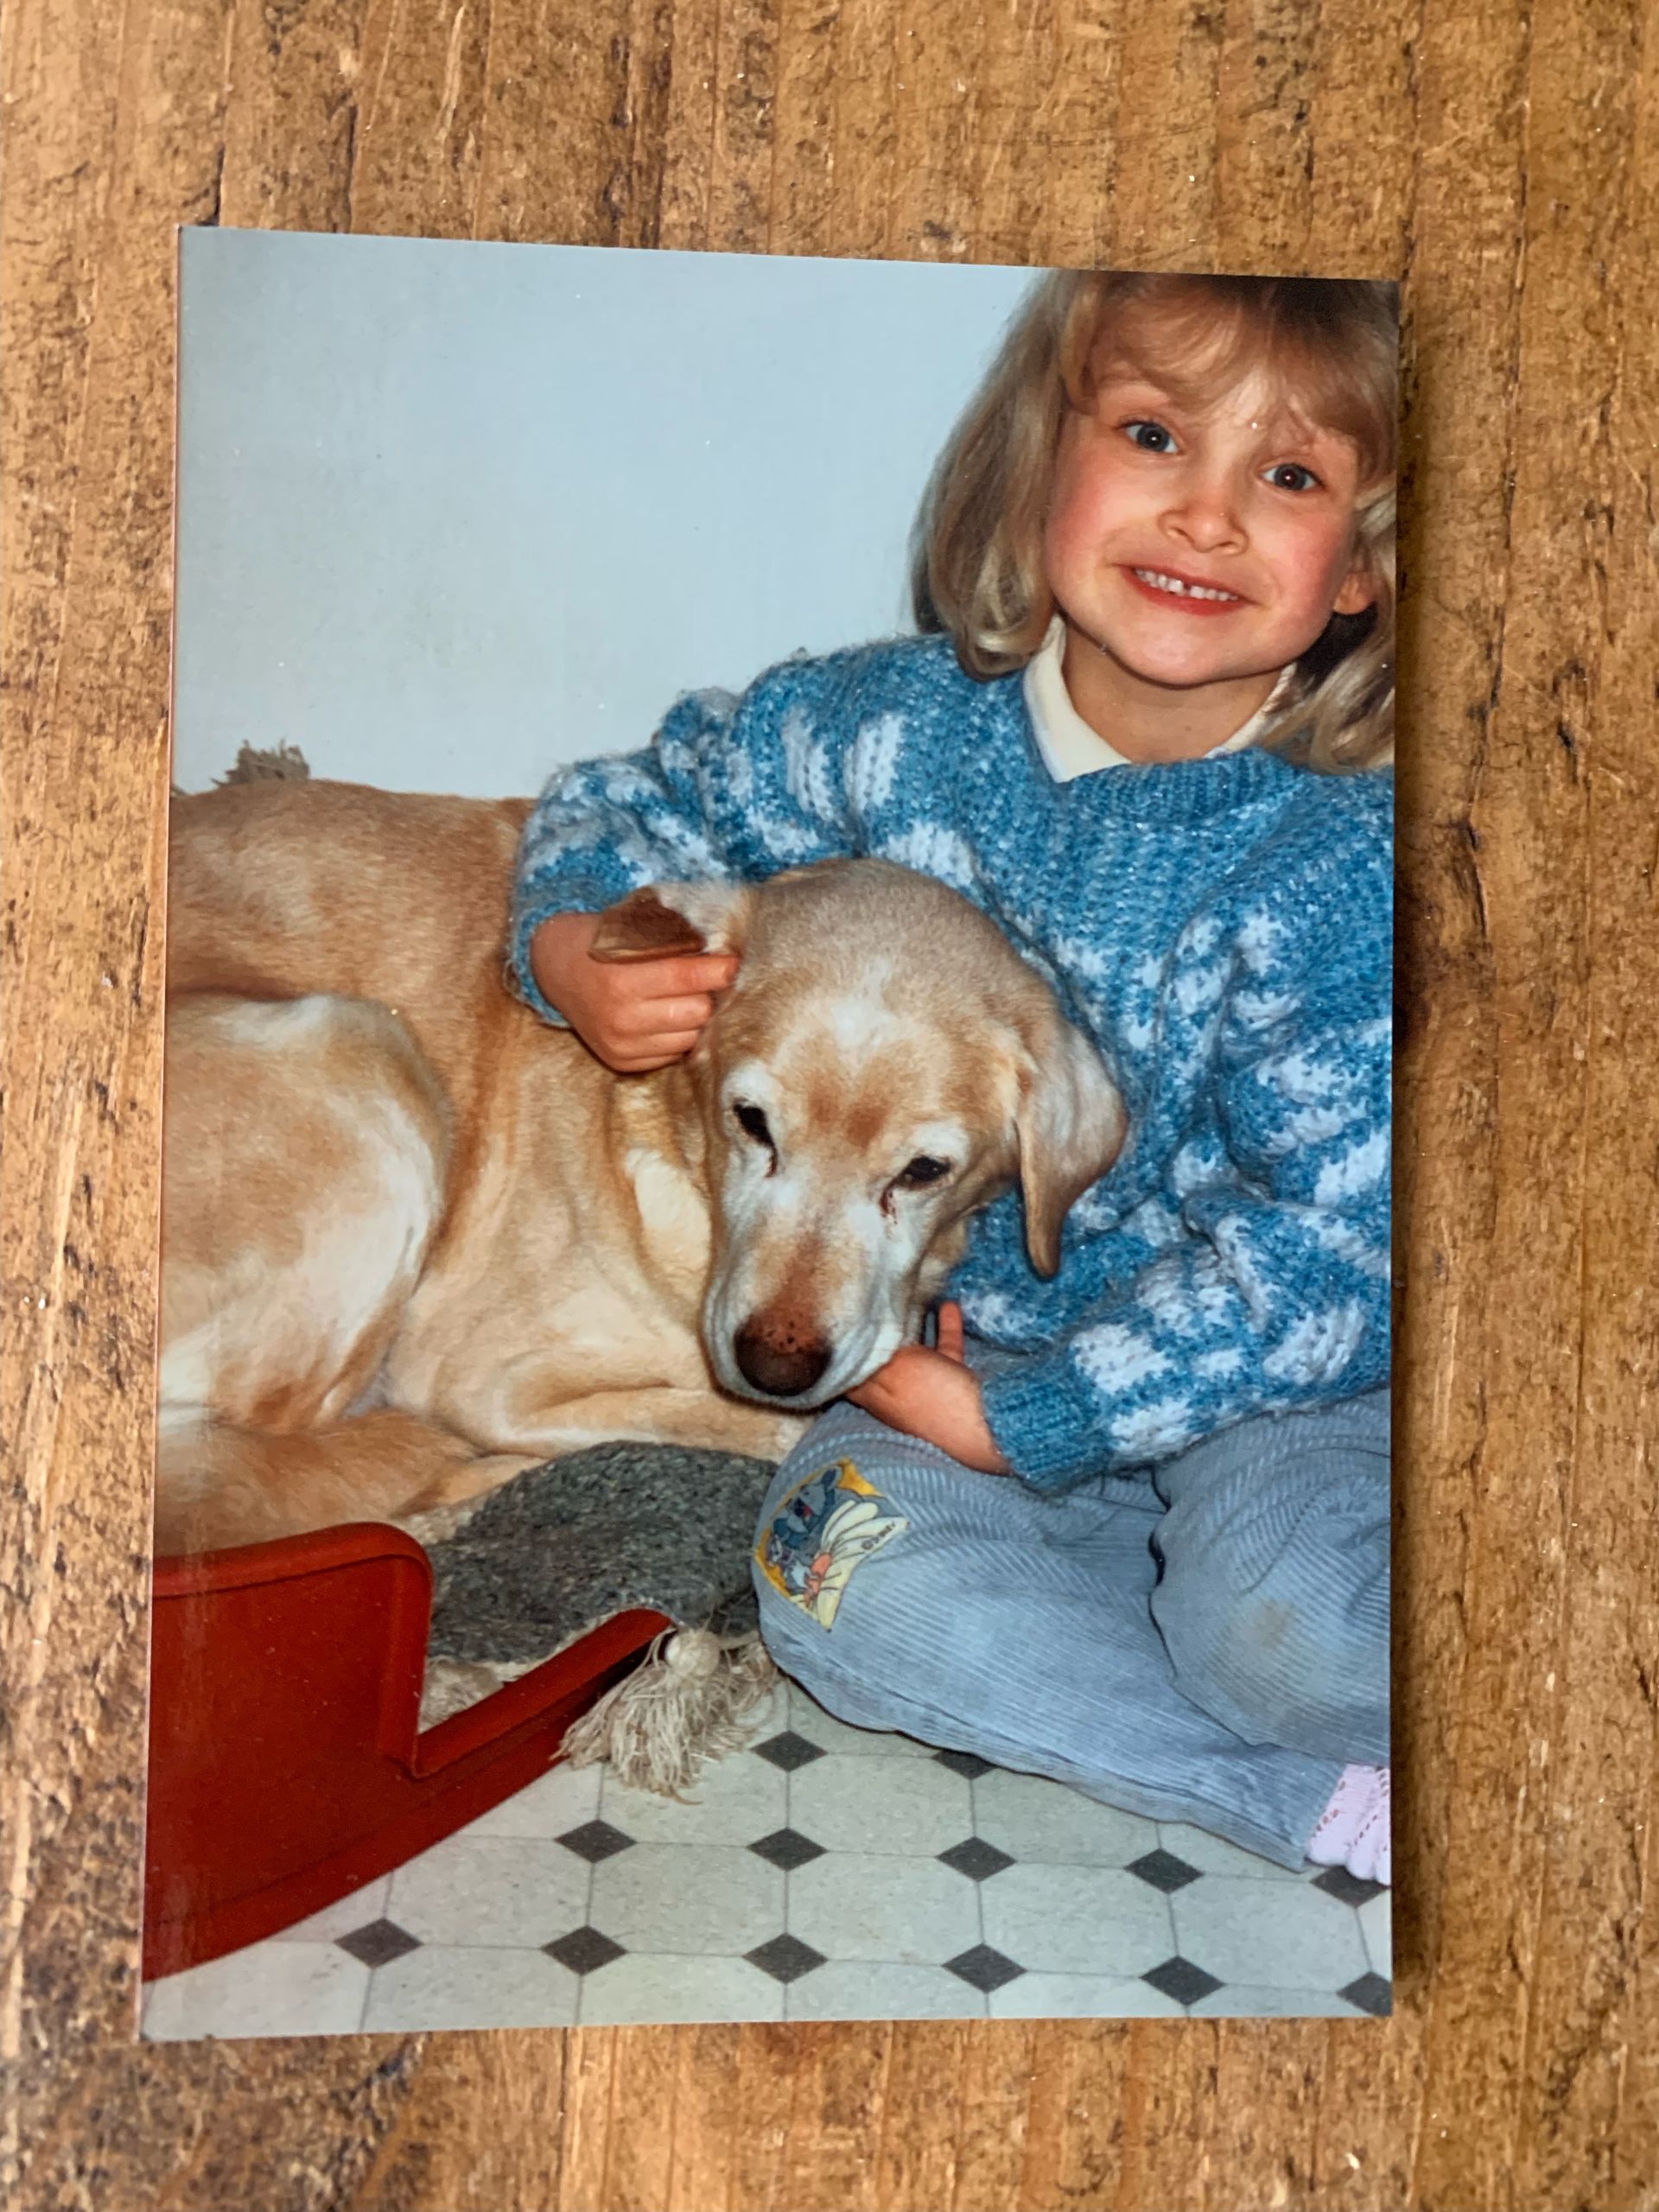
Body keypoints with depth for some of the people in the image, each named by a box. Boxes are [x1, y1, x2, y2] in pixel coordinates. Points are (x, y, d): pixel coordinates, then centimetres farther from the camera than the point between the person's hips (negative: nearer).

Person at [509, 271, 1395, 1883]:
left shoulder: (1350, 867, -19)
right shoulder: (895, 725, -8)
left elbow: (1321, 1256, -20)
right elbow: (626, 813, 7)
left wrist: (1021, 1422, -21)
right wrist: (575, 952, -15)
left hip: (1278, 1380, -3)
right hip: (963, 1342, 4)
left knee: (1284, 1617, -33)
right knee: (841, 1580, -24)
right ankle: (1340, 1804, -16)